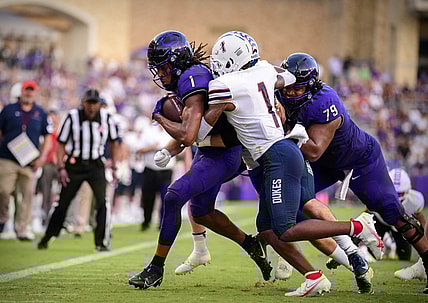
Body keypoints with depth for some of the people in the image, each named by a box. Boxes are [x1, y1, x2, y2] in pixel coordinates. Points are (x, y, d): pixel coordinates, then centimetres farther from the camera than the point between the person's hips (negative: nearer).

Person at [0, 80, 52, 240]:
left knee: (28, 194, -3)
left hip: (30, 162, 1)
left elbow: (47, 137, 12)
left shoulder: (41, 113, 11)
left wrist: (42, 157, 0)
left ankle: (22, 230, 1)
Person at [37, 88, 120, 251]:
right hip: (74, 165, -1)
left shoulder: (106, 118, -7)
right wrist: (61, 168, -12)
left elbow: (113, 142, 9)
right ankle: (46, 238, 22)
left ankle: (102, 241, -8)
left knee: (102, 202, -14)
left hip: (96, 165, 1)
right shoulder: (73, 117, -13)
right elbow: (61, 143, -5)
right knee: (63, 203, 6)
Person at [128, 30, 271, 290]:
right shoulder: (185, 80, 8)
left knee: (174, 197, -19)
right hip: (209, 151, 11)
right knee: (201, 212, 21)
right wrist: (167, 152, 0)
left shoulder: (192, 79, -23)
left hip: (223, 155, -11)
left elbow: (187, 135, -30)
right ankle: (251, 244, 37)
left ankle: (156, 269, -13)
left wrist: (160, 117, -14)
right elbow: (185, 135, 17)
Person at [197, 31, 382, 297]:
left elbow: (199, 133, -5)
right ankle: (314, 277, 4)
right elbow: (289, 77, 34)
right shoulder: (263, 71, 10)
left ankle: (357, 227, -10)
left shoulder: (224, 86, -12)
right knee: (267, 229, 8)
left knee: (286, 231, -13)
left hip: (278, 157, -9)